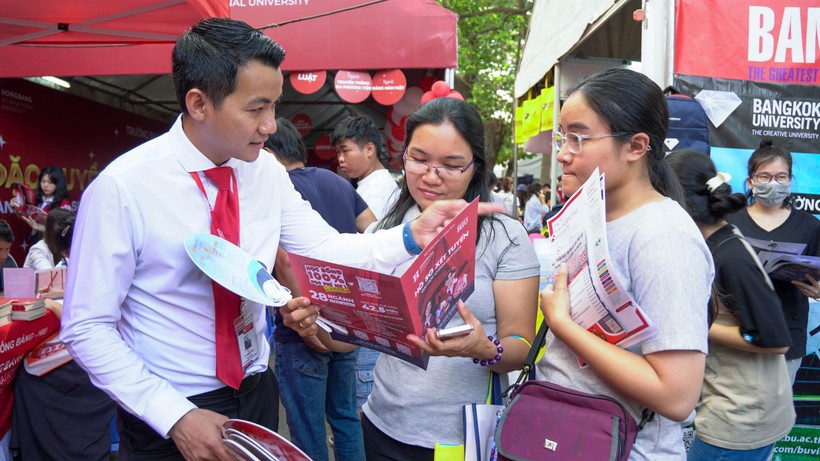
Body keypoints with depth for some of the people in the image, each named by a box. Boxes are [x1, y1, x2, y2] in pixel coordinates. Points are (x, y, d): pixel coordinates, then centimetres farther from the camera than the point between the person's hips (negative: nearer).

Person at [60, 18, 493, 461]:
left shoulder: (265, 171, -5)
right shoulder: (122, 187, -20)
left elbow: (325, 250, -6)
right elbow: (87, 329, -16)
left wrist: (412, 236, -21)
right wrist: (176, 417, -22)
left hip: (257, 393, 5)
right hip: (167, 421, -5)